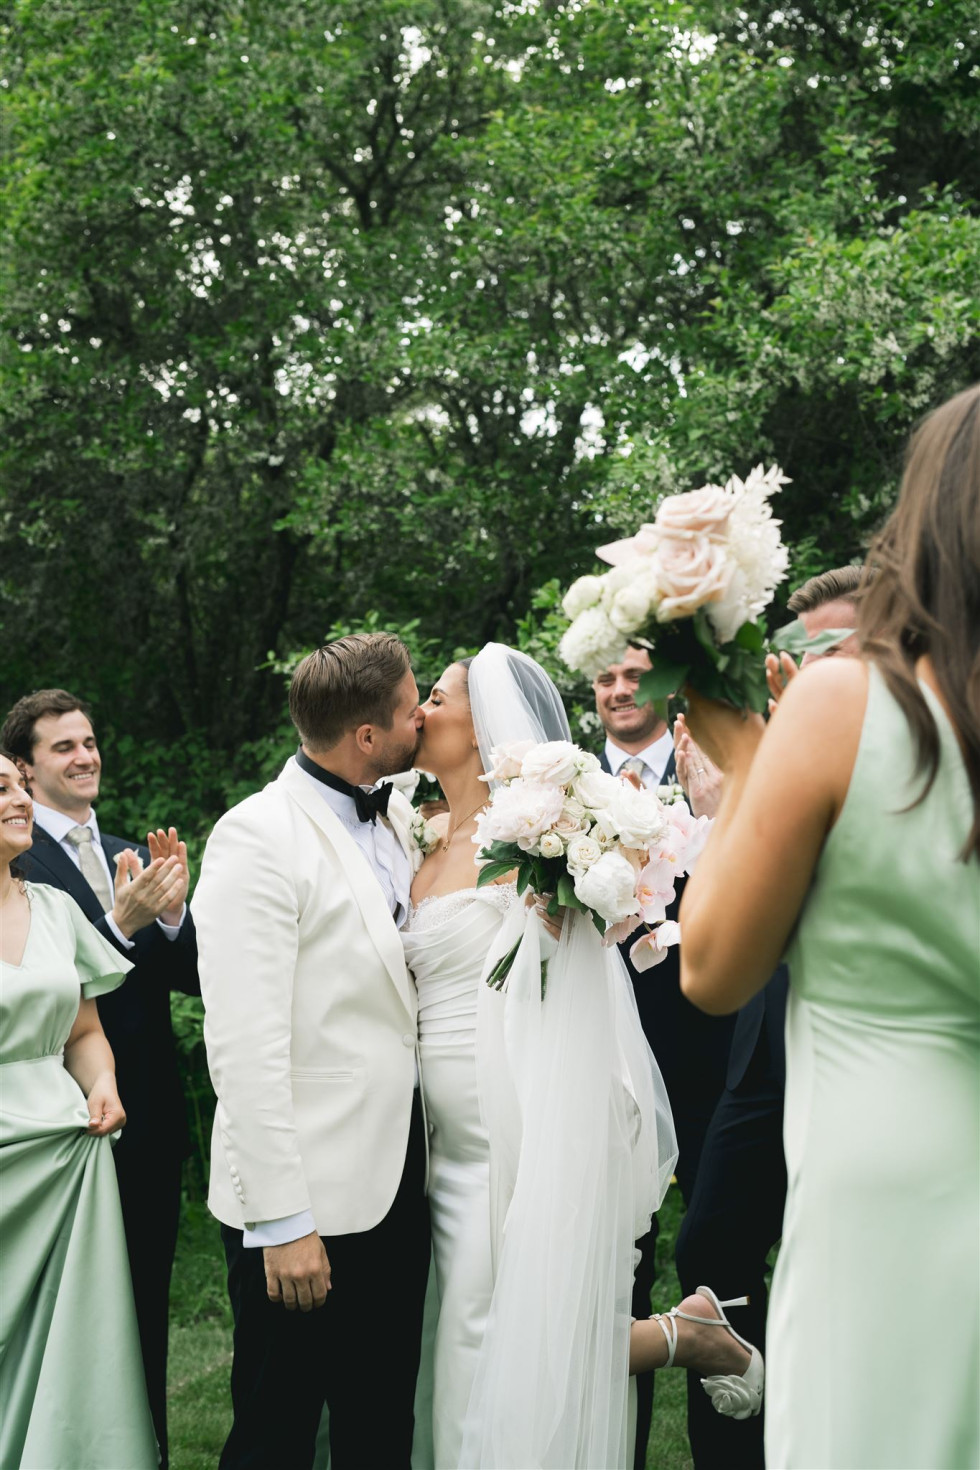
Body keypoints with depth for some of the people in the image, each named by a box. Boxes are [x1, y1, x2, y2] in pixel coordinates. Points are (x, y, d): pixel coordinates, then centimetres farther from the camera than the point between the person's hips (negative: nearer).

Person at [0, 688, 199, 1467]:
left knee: (148, 1313, 17)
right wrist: (121, 923, -28)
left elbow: (191, 978, 5)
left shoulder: (133, 856, 11)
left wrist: (172, 912, -13)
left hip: (152, 1121, 6)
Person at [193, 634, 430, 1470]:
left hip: (397, 1181, 7)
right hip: (308, 1203, -7)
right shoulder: (259, 837, -14)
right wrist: (282, 1220, -20)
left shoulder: (401, 820, 9)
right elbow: (244, 1045, -19)